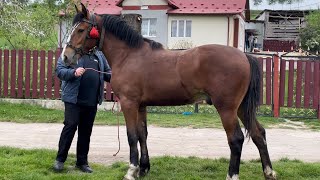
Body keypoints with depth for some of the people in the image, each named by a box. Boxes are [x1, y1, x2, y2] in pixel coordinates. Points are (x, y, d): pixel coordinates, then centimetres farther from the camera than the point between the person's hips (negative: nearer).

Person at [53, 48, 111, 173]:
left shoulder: (99, 55, 14)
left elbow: (108, 73, 20)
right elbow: (59, 70, -7)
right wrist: (74, 73, -25)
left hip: (92, 101, 5)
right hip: (73, 99, -5)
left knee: (86, 131, 10)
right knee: (70, 126, -6)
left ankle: (82, 162, 19)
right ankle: (60, 159, 6)